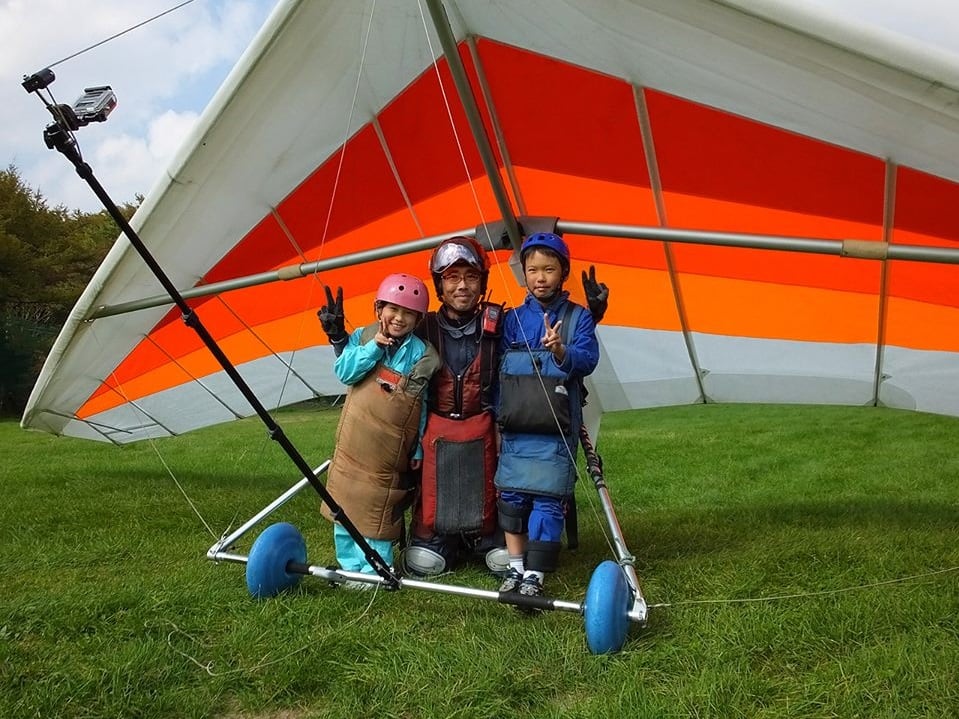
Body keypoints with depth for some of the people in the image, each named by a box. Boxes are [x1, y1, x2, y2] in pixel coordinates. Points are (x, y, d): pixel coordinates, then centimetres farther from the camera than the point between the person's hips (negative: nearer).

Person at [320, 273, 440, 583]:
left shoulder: (421, 354, -3)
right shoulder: (363, 337, 4)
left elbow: (423, 405, 1)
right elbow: (344, 373, -8)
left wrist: (417, 449, 0)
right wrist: (373, 347, -16)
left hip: (390, 451, -3)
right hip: (352, 443, 3)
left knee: (378, 510, 2)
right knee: (345, 499, 10)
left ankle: (373, 569, 15)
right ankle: (349, 564, 25)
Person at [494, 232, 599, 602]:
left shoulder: (578, 317, 1)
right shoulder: (512, 319, 9)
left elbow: (587, 359, -13)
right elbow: (499, 369, 12)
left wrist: (561, 352, -34)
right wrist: (498, 416, 9)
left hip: (557, 430, -3)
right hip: (515, 427, 3)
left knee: (548, 498, -3)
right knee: (511, 495, 6)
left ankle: (535, 574, 6)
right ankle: (516, 566, 21)